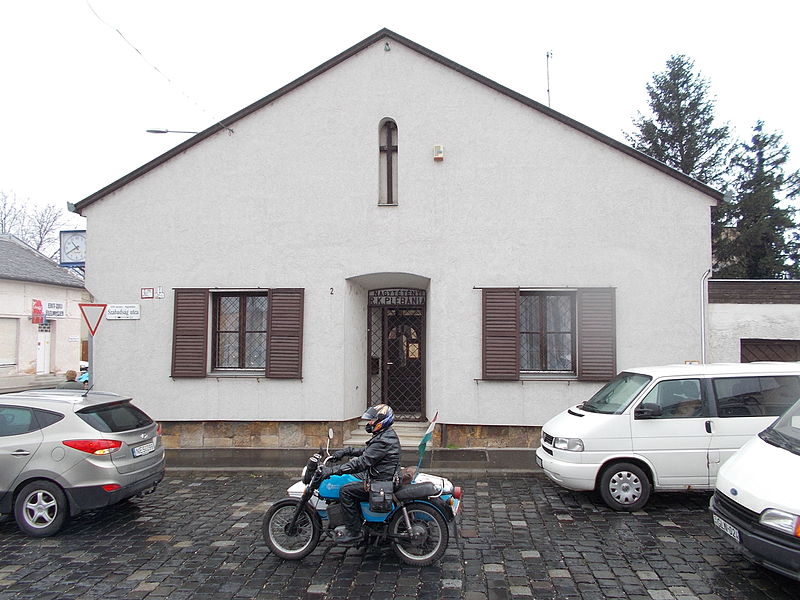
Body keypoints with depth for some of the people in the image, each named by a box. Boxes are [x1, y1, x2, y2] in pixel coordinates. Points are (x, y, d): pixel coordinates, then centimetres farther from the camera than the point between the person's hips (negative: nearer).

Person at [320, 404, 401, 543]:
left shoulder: (383, 441, -23)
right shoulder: (387, 435, 10)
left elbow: (362, 462, -27)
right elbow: (366, 451, 21)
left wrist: (332, 470, -26)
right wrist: (345, 451, 11)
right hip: (385, 478, 11)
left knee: (345, 491, -12)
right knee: (351, 485, 21)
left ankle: (353, 531, -5)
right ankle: (352, 523, 24)